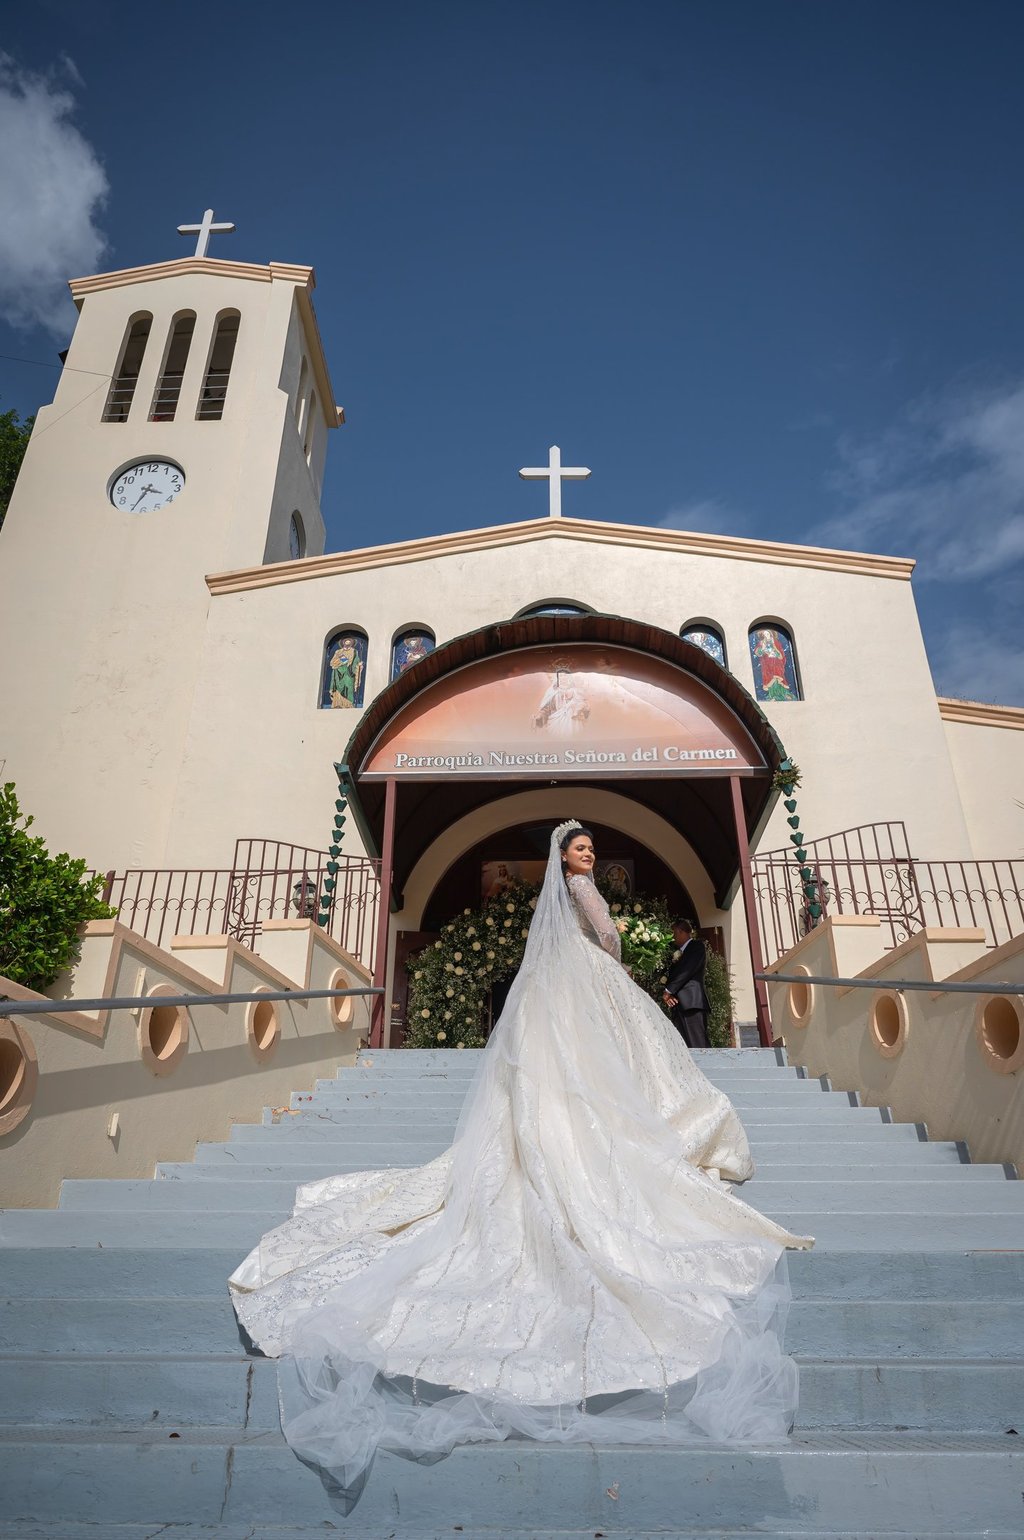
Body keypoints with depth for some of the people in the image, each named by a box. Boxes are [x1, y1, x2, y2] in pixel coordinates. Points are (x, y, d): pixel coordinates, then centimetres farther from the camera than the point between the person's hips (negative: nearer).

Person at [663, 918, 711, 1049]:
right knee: (685, 1046, -1)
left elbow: (687, 970, -7)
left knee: (697, 1044, -13)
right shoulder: (678, 952, 26)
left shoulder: (697, 946, 5)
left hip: (692, 1001, -7)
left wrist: (669, 991, -4)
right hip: (678, 1004, 7)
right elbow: (671, 973, 17)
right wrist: (667, 993, -2)